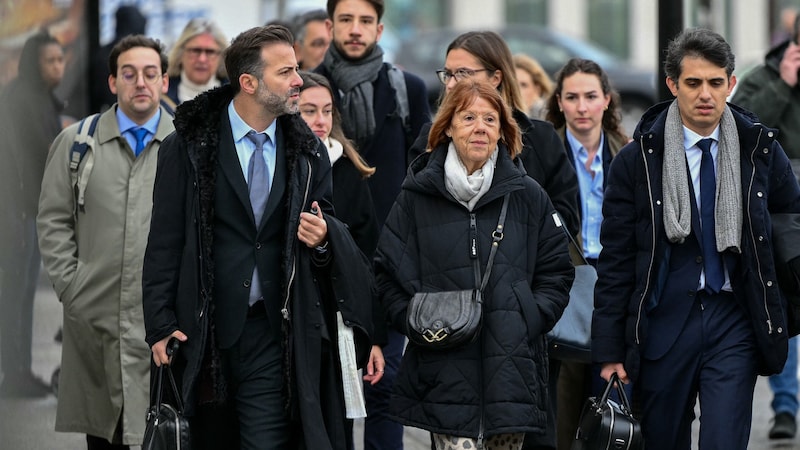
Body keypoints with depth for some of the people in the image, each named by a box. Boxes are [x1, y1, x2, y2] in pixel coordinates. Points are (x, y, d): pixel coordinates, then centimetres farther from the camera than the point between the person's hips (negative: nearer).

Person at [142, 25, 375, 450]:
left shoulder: (307, 151, 7)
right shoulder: (189, 146, -2)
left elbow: (326, 221, 18)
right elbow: (165, 242, -1)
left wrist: (323, 235, -7)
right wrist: (160, 325, -6)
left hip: (273, 332, 1)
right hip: (204, 333, -1)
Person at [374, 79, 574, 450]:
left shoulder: (527, 196, 9)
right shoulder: (417, 196, 6)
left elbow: (556, 271, 12)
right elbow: (388, 271, 10)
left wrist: (531, 320, -2)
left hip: (511, 370, 2)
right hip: (445, 372, -2)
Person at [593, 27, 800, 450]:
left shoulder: (761, 150, 4)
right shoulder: (636, 160, 0)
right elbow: (615, 260, 2)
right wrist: (609, 351, -2)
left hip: (734, 323, 0)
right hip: (665, 323, 0)